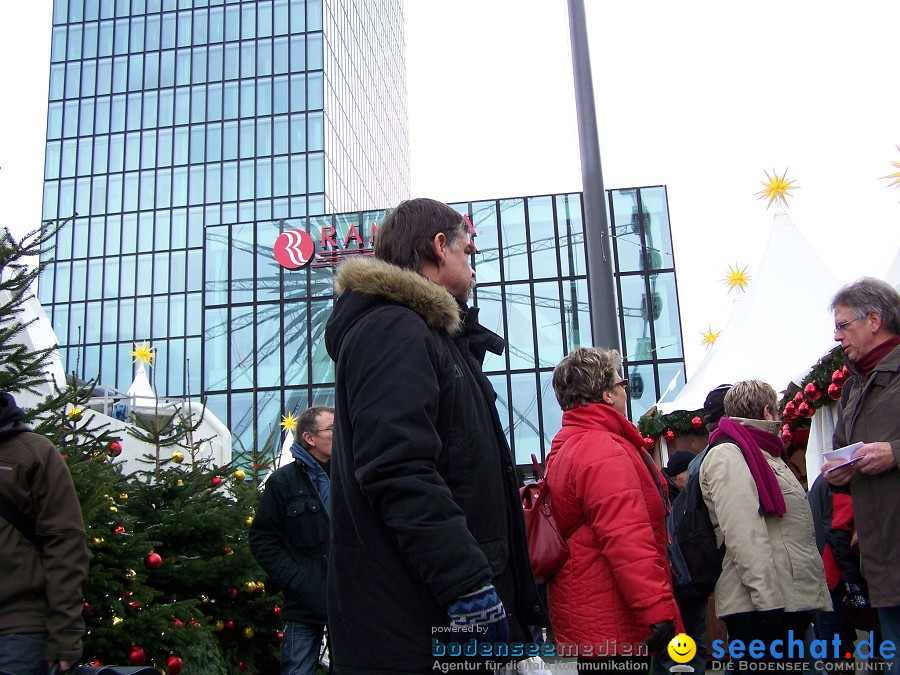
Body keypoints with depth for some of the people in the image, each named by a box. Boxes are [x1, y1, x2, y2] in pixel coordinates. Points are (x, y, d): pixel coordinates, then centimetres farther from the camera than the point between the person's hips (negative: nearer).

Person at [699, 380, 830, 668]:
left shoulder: (765, 456, 23)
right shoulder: (728, 455, -10)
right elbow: (742, 533, -20)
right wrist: (767, 597, -24)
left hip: (791, 599, 10)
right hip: (759, 608, -10)